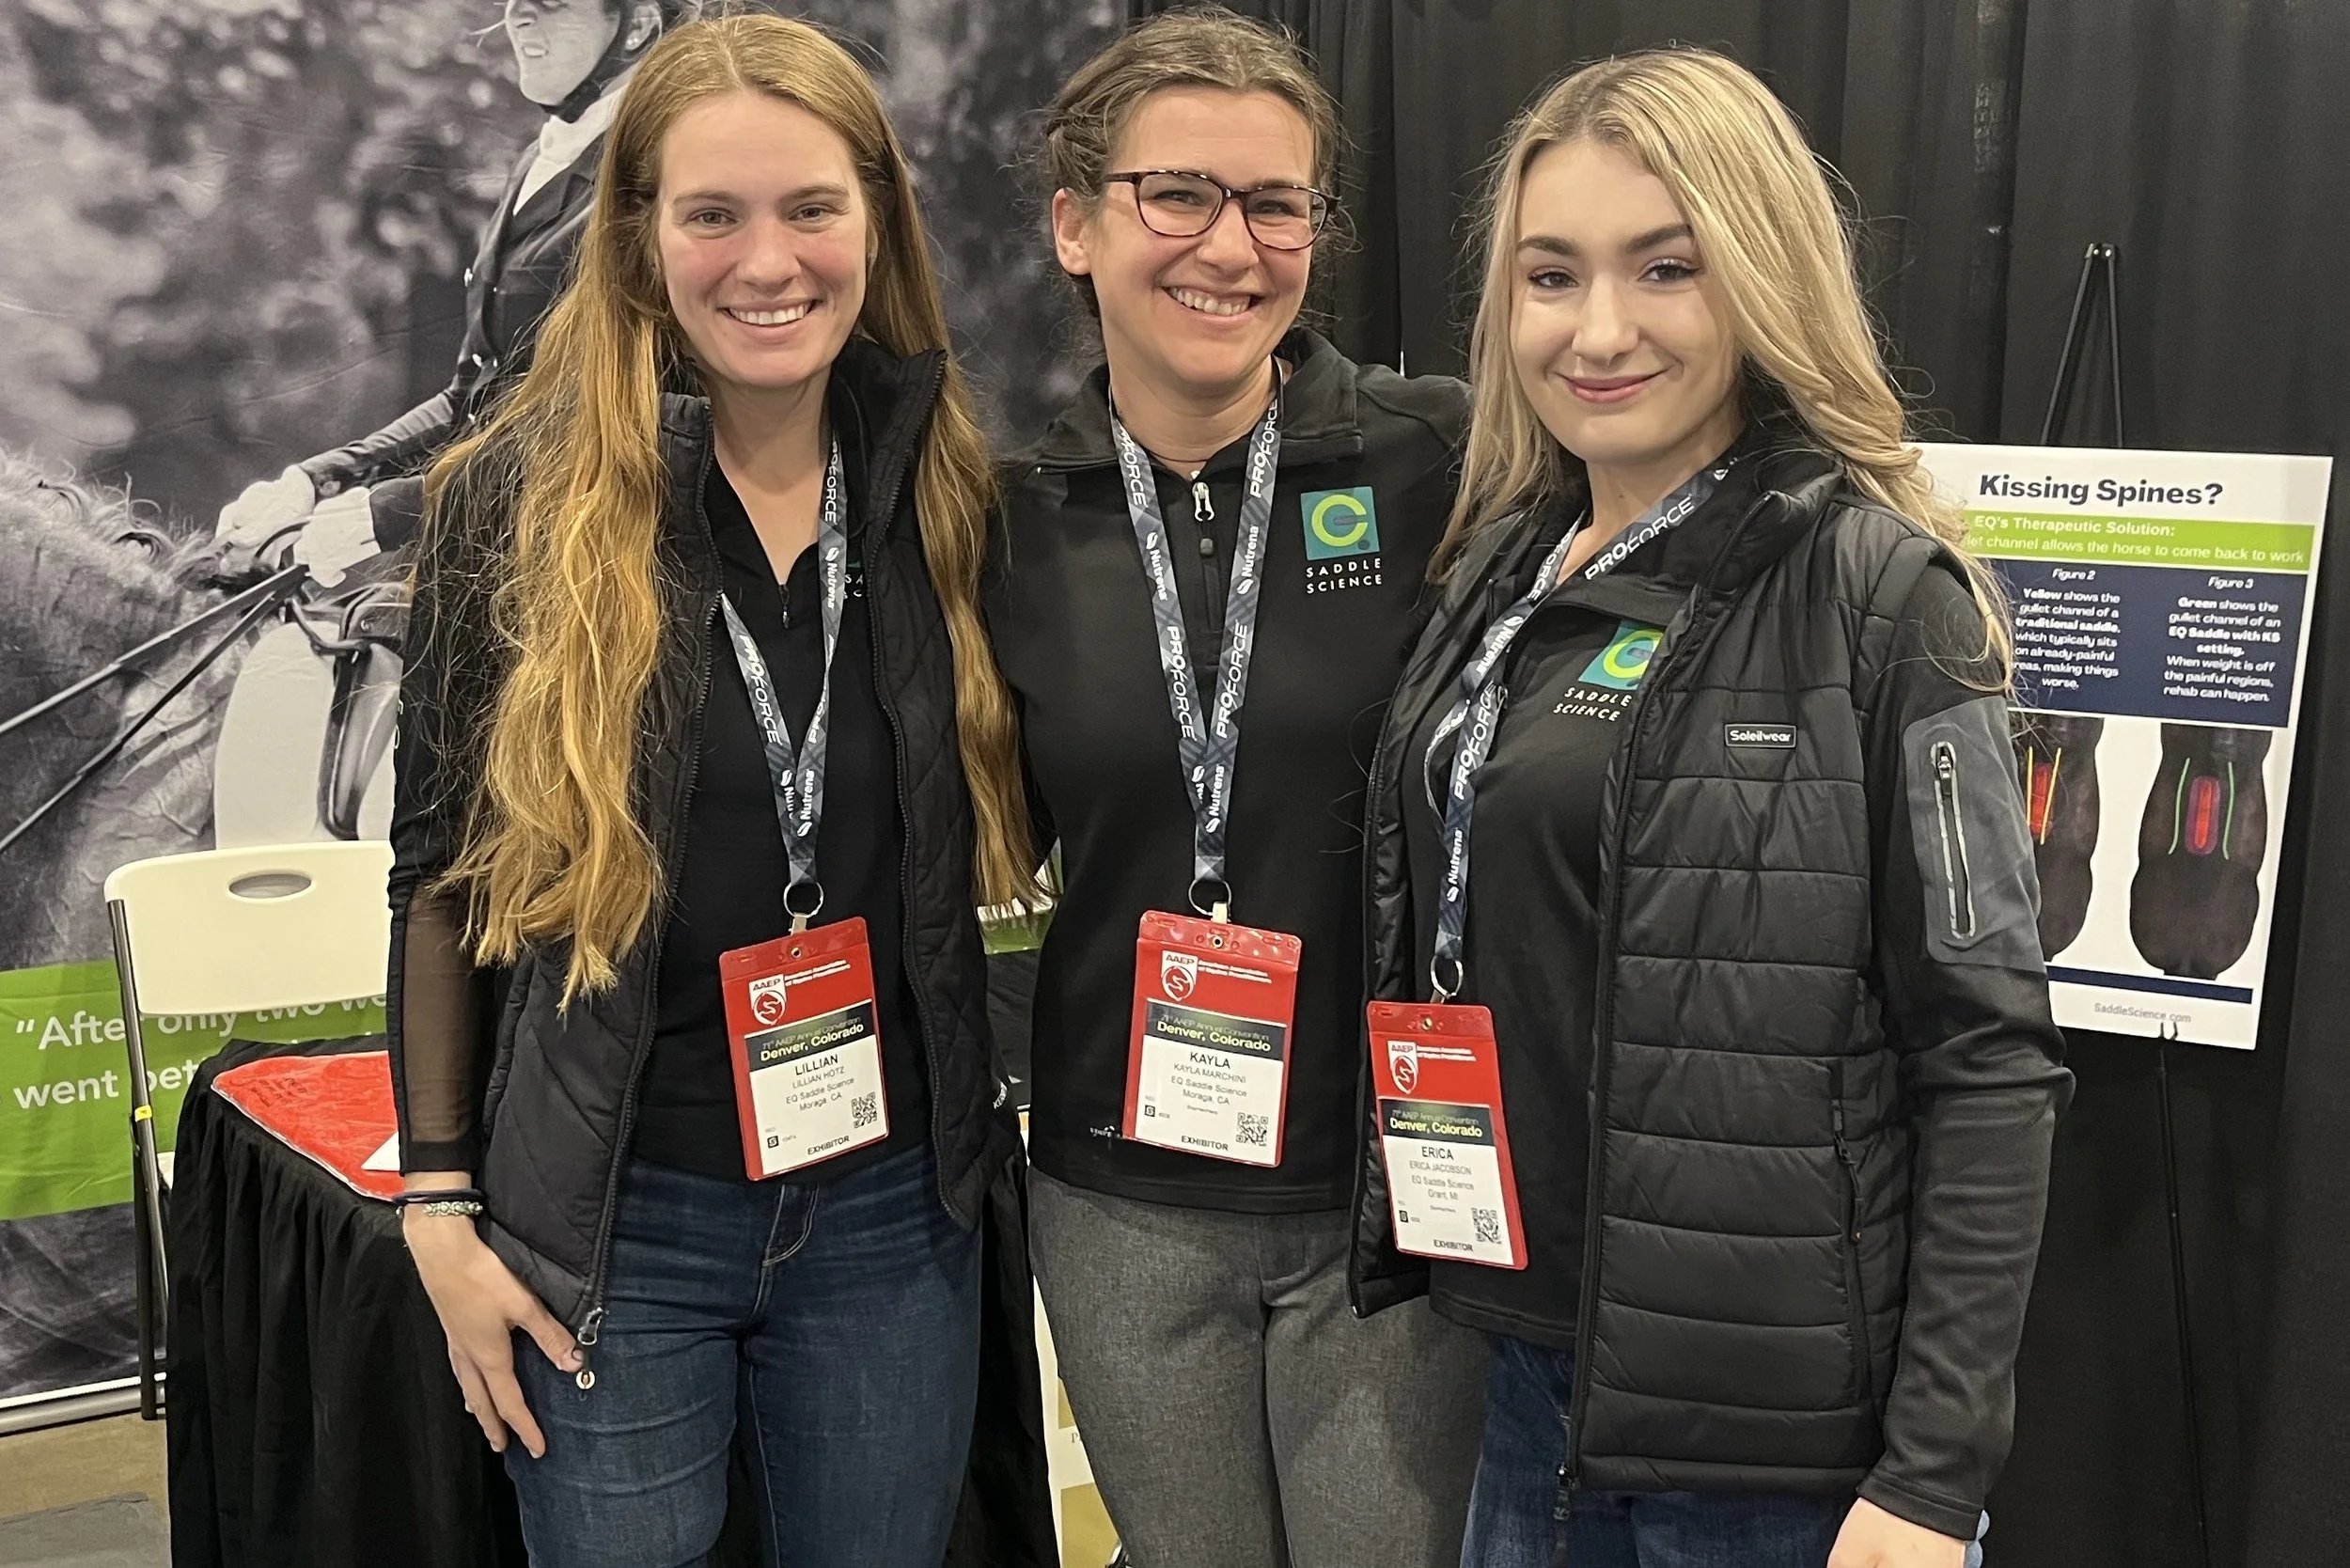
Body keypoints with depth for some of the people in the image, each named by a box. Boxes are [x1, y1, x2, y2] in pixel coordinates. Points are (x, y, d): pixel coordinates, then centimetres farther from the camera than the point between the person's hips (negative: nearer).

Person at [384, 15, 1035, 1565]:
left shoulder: (946, 490, -1)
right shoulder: (522, 496, -9)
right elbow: (439, 873, -2)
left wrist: (992, 1106, 5)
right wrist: (441, 1203, -2)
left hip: (892, 1205, 3)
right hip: (611, 1222, -2)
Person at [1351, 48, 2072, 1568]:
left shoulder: (1876, 590, -13)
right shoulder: (1504, 569, 6)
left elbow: (1990, 1061, -14)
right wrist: (1411, 1236, 9)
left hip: (1768, 1434, -6)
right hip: (1515, 1361, 6)